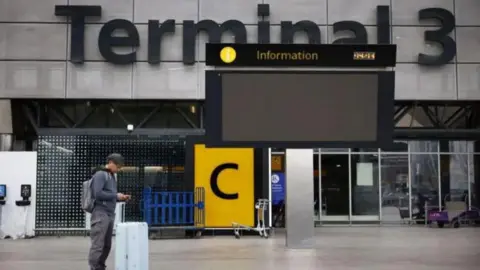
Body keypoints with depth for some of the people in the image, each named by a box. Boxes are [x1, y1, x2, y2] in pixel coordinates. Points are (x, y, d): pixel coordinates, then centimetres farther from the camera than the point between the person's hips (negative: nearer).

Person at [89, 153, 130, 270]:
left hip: (110, 214, 8)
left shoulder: (112, 176, 20)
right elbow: (97, 194, -17)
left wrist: (122, 198, 8)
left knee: (107, 245, 9)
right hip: (100, 214, -8)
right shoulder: (100, 175, -6)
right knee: (98, 245, -9)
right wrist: (116, 195, -11)